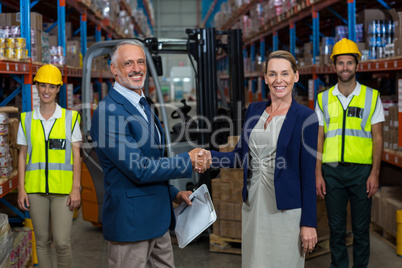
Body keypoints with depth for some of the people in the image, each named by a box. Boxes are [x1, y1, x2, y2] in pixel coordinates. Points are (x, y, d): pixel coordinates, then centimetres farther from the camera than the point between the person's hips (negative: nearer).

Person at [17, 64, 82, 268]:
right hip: (35, 189, 2)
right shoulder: (27, 120, 6)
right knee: (42, 241, 8)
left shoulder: (70, 118, 1)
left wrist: (76, 188, -6)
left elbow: (76, 155, 1)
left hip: (62, 189, -2)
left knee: (62, 242, -6)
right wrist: (21, 189, 2)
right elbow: (22, 155, 8)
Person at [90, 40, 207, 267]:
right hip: (130, 221, -9)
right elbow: (138, 170, -21)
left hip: (157, 219, 9)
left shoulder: (143, 105, 14)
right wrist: (188, 161, -13)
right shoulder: (109, 111, -18)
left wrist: (174, 194, 12)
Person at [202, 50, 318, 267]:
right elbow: (240, 155, 11)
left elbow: (308, 173, -10)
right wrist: (209, 157, -8)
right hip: (253, 205, 5)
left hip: (285, 209, -5)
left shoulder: (305, 117, -9)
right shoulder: (254, 110, 7)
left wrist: (308, 222, -10)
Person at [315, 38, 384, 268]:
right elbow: (319, 139, 7)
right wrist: (318, 174, 0)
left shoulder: (371, 97, 3)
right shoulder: (324, 99, 7)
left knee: (361, 228, 6)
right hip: (332, 171, 1)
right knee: (336, 228, 8)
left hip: (361, 171, -1)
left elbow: (378, 138, 1)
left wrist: (375, 173, -7)